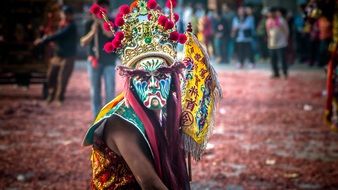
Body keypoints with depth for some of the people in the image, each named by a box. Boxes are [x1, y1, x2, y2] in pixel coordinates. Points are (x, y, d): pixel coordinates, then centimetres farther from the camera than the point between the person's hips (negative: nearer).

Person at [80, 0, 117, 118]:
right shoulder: (90, 23, 5)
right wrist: (92, 32, -14)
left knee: (110, 90, -5)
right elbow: (83, 43, 2)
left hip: (109, 62, -1)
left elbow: (110, 34, -18)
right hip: (94, 60, 1)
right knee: (95, 91, 4)